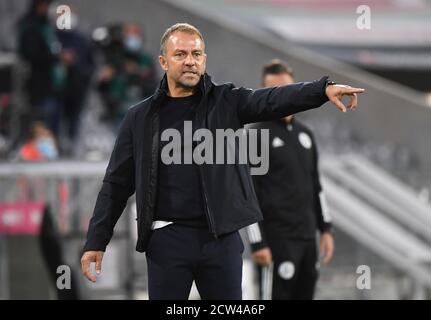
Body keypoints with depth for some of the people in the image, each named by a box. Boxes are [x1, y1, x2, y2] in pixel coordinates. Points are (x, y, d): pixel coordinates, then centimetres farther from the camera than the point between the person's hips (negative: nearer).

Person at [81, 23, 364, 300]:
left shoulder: (226, 102, 5)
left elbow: (274, 99, -12)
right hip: (168, 238, -1)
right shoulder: (141, 118, 4)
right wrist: (96, 241, 1)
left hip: (222, 237, 1)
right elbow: (117, 183, 7)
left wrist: (323, 89, -31)